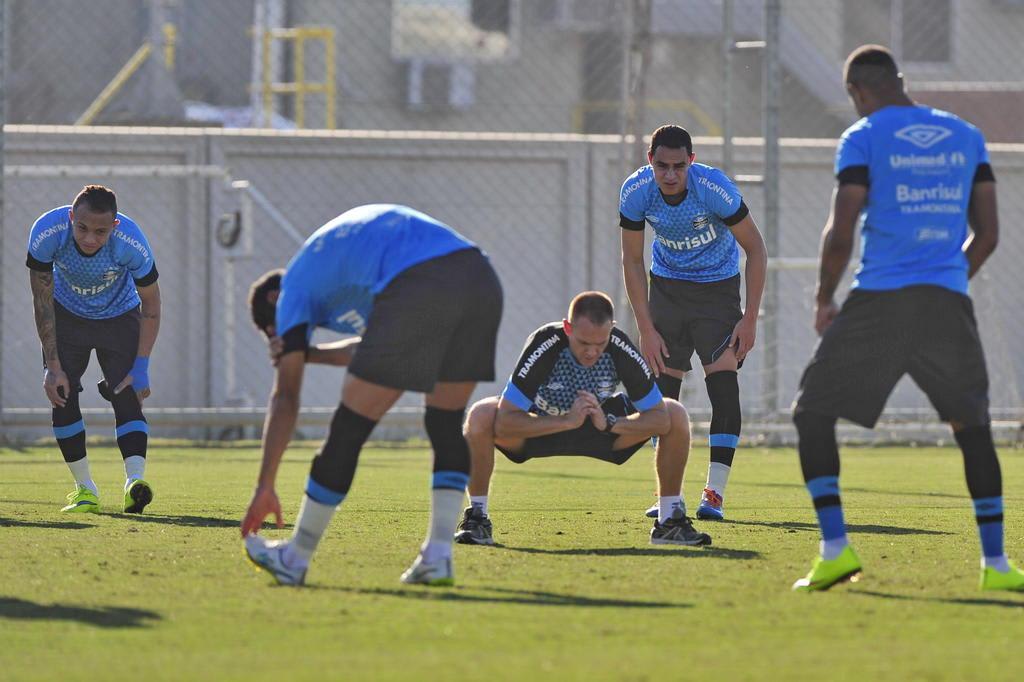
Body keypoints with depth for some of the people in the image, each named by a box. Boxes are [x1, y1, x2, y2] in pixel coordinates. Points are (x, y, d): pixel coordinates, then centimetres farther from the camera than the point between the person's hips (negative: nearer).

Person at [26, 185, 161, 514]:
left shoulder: (131, 242, -34)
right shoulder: (46, 232, -32)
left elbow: (150, 308, -18)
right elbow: (42, 301, -19)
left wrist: (141, 369, -21)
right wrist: (53, 366, -20)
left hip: (119, 317, -1)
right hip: (66, 315, 1)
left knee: (127, 398, -17)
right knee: (61, 396, -9)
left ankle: (134, 481, -28)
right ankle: (84, 488, 0)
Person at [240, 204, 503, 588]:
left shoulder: (295, 286, 22)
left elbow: (285, 398, 18)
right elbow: (376, 349, 40)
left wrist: (265, 487, 19)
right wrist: (308, 354, 28)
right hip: (481, 280, 7)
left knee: (348, 431, 5)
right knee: (446, 426, 22)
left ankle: (295, 559, 15)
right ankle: (438, 556, 14)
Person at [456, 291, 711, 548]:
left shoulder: (621, 350, -27)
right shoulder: (544, 345, -34)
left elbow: (659, 418, -20)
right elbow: (504, 422, -36)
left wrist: (609, 424, -35)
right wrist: (567, 422, -42)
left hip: (604, 424, 3)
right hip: (540, 426, -3)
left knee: (676, 416, -16)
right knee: (481, 416, -34)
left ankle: (670, 521, -1)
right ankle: (477, 516, -14)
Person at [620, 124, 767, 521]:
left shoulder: (715, 188, -27)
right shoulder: (636, 192, -18)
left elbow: (755, 250, -15)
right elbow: (632, 259, -5)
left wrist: (750, 319, -17)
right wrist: (646, 329, -9)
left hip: (717, 287, -3)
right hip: (667, 286, 3)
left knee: (723, 386, -16)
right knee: (662, 388, -2)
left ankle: (714, 495, -14)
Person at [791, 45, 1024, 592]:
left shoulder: (863, 139, 0)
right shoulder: (966, 137, 13)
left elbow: (841, 233, -8)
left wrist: (824, 300, 6)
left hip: (879, 300, -4)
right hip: (948, 301, 4)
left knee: (813, 413, 8)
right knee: (971, 424, 18)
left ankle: (835, 549, -6)